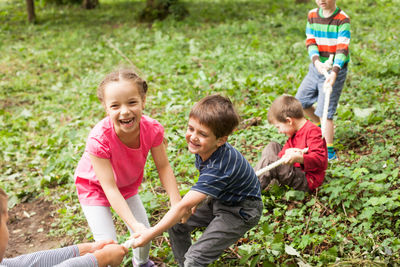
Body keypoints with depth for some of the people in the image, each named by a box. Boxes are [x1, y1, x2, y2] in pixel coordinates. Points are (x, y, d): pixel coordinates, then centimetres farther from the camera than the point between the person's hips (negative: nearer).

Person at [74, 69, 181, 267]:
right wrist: (134, 224, -41)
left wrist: (175, 199, -28)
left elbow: (163, 167, -16)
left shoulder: (152, 129, -29)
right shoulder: (99, 139, -40)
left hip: (128, 184, 4)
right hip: (94, 187, -4)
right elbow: (109, 187, -36)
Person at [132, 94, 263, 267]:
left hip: (241, 211, -9)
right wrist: (197, 200, -5)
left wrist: (151, 233, -28)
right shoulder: (203, 147, -13)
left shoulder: (219, 167, -38)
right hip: (219, 199, 9)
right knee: (176, 225, 11)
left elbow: (183, 207, -35)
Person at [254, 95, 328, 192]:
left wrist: (299, 158, -43)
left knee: (269, 160, -22)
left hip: (307, 181, -10)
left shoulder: (312, 131, -17)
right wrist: (288, 152, -20)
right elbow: (281, 155, 4)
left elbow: (320, 159, -27)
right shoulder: (295, 133, 12)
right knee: (272, 147, 14)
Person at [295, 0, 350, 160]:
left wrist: (334, 73, -36)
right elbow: (310, 41, -3)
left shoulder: (342, 19, -14)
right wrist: (317, 62, -22)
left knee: (325, 111, -8)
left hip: (335, 70, -6)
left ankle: (329, 152, 5)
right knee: (300, 102, 12)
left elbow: (342, 49, -22)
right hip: (316, 67, 7)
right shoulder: (312, 15, 4)